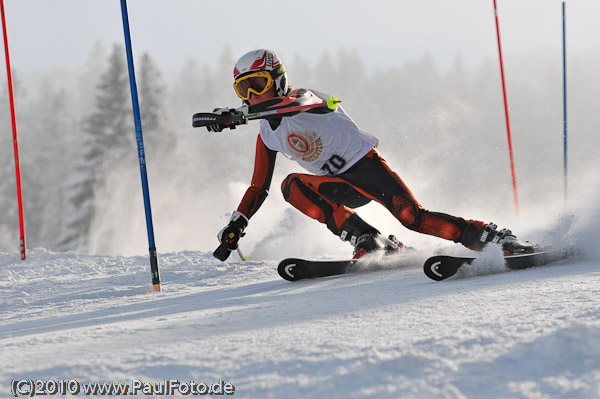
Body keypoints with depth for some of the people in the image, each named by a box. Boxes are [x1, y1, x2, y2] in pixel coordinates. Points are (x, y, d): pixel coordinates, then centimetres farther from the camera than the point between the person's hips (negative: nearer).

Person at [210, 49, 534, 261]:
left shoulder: (302, 96, -7)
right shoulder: (267, 137, 14)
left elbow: (293, 104, -33)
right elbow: (258, 188, 22)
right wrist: (236, 225, 10)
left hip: (365, 164, -6)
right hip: (341, 186, 6)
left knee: (412, 217, -25)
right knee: (292, 185, -23)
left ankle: (496, 238, -20)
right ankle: (366, 239, -31)